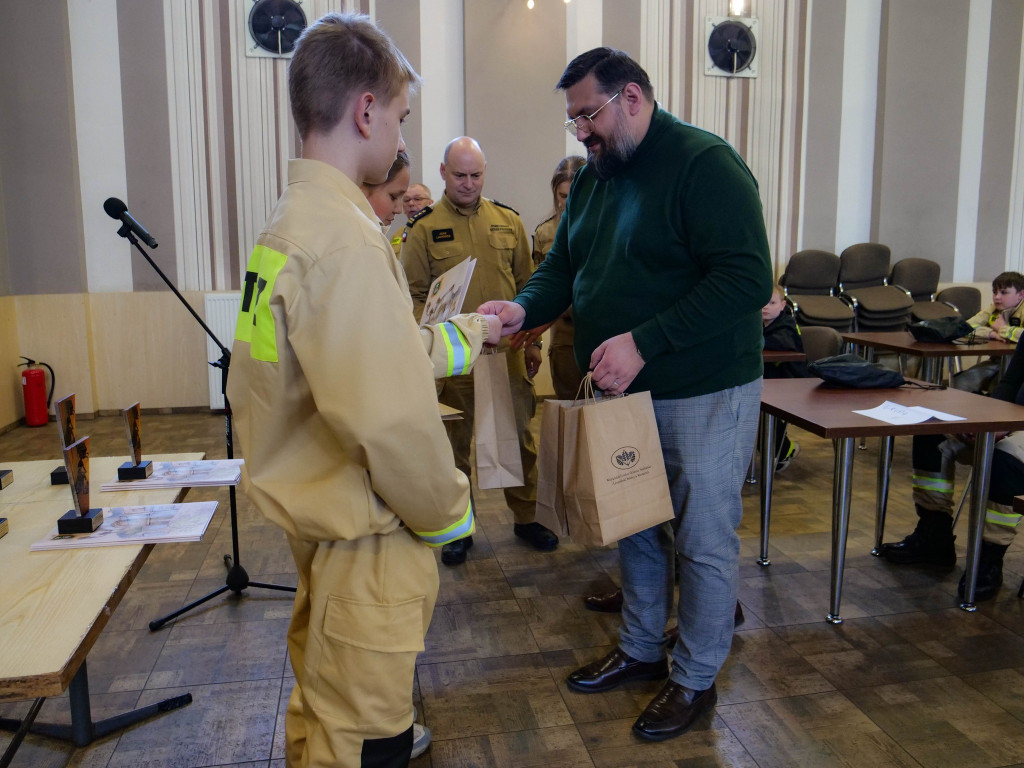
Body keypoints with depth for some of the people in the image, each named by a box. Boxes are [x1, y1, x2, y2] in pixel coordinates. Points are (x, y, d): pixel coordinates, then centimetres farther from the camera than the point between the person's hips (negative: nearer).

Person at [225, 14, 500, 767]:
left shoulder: (295, 217, 8)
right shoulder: (342, 237, -25)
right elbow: (388, 416, -30)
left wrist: (470, 330, 19)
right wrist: (446, 512, -13)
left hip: (320, 514, 10)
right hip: (363, 534, -10)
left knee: (328, 697, 30)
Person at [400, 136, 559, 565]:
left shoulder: (508, 221, 8)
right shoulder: (424, 228, 0)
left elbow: (526, 285, 13)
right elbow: (413, 294, 0)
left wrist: (531, 341, 10)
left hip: (507, 351, 2)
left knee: (519, 435, 9)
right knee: (454, 441, 9)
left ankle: (526, 517, 27)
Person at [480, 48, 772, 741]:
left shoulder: (705, 163, -15)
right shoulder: (592, 177, 10)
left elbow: (747, 280, -25)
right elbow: (562, 267, 14)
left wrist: (643, 343, -29)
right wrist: (525, 308, -8)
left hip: (704, 393, -7)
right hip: (622, 391, 8)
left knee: (703, 540, 6)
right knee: (634, 527, 19)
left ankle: (696, 679, 25)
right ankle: (642, 649, 39)